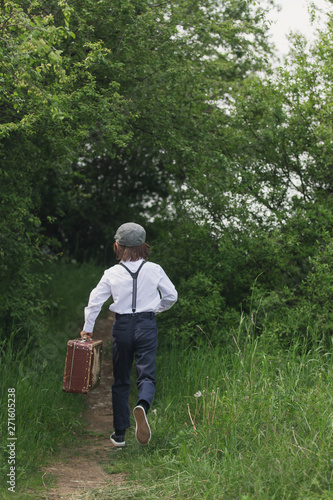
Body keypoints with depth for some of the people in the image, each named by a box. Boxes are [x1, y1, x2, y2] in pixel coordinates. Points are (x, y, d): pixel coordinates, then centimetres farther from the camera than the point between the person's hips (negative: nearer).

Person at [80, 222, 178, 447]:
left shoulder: (112, 273, 0)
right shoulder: (154, 270, 0)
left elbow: (95, 301, 0)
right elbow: (172, 296, 7)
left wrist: (87, 329, 11)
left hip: (122, 326, 1)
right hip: (147, 325, -1)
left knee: (121, 380, 11)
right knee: (146, 375, -3)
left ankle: (120, 434, 14)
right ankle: (143, 405, -38)